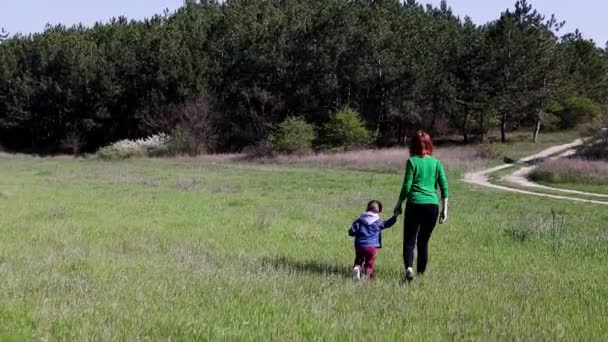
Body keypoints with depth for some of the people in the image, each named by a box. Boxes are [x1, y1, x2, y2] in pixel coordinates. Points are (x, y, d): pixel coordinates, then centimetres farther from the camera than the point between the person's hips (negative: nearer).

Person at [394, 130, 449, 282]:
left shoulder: (412, 161, -3)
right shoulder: (436, 162, 8)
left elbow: (406, 186, -5)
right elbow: (444, 187, 5)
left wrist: (399, 204, 7)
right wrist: (444, 209, 9)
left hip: (415, 204, -4)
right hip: (433, 205, 4)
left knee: (409, 241, -1)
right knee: (423, 241, 16)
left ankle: (409, 267, -24)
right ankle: (421, 272, 17)